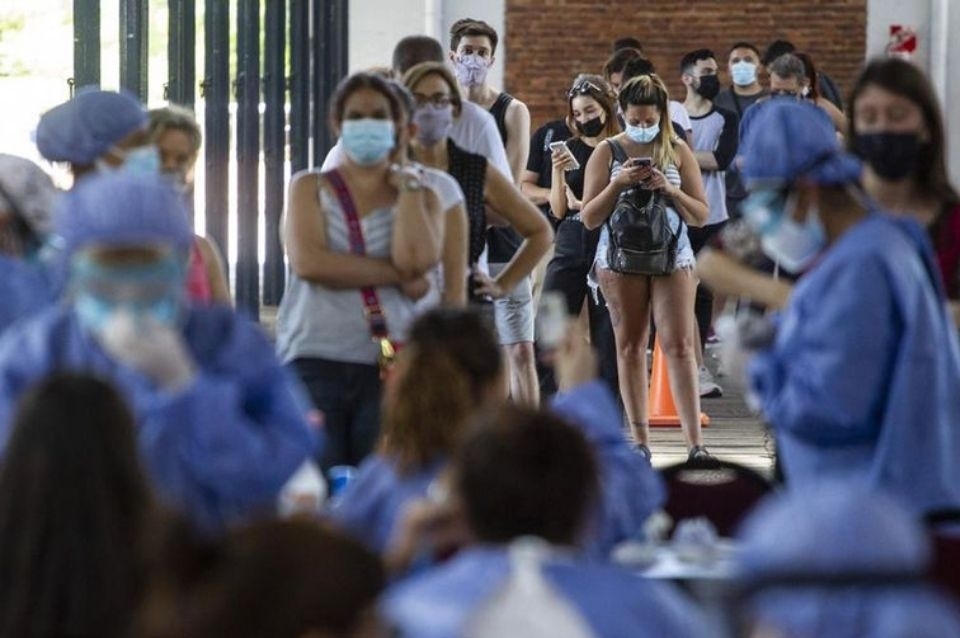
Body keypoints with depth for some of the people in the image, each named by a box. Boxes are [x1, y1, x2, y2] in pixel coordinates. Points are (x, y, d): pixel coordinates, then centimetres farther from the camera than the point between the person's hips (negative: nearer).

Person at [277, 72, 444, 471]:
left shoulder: (419, 197, 13)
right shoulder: (310, 188, 11)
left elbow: (416, 259, -9)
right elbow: (308, 261, -8)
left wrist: (407, 187, 2)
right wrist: (398, 276, -8)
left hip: (389, 366, 1)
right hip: (315, 362, 0)